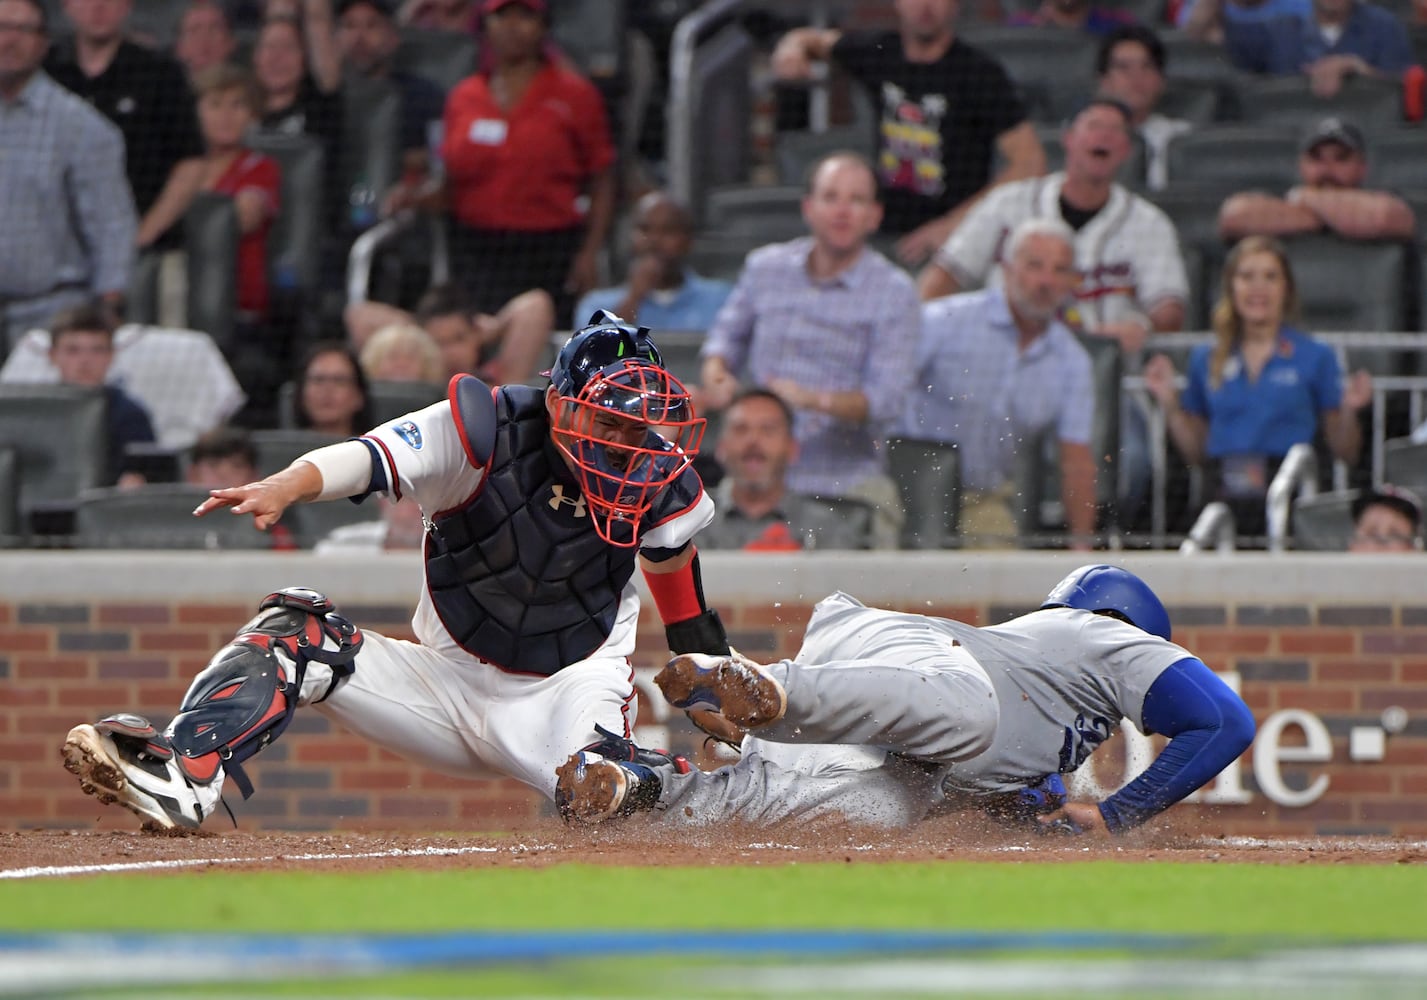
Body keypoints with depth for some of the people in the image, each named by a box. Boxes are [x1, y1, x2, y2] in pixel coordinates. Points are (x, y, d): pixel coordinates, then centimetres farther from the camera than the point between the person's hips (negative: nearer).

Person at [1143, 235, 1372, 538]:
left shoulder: (1316, 357, 5)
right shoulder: (1206, 360, 13)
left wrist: (1349, 411, -11)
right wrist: (1168, 402, 7)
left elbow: (1344, 453, 7)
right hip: (1227, 499, 2)